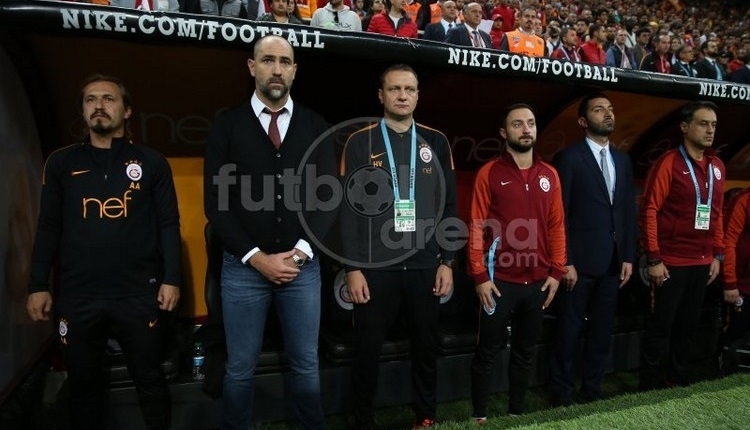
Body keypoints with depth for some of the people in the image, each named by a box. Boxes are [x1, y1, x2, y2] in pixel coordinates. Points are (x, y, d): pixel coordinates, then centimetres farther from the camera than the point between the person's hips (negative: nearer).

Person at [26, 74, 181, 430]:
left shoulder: (152, 162, 3)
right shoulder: (61, 163, 8)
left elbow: (168, 224, 1)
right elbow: (48, 229, 8)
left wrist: (172, 278, -6)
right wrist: (38, 286, 3)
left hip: (139, 295, -1)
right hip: (77, 297, 2)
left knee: (149, 380, 10)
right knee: (84, 386, 14)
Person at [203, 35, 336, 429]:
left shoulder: (316, 127, 6)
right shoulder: (227, 125, 1)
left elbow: (329, 196, 2)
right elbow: (215, 202, -3)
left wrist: (301, 251, -8)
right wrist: (257, 257, -10)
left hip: (303, 266, 1)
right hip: (243, 267, -1)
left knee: (305, 364, 13)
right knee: (240, 368, 10)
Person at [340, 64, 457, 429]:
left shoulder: (436, 142, 7)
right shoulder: (360, 142, 1)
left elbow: (449, 206, 7)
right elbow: (348, 208, -3)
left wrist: (447, 262, 2)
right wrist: (352, 267, -8)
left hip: (424, 266, 2)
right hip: (375, 267, -2)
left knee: (425, 347, 13)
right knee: (367, 349, 8)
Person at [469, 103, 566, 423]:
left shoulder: (549, 175, 8)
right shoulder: (489, 173, -4)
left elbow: (557, 225, 10)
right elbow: (477, 228, -6)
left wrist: (557, 271, 4)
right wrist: (480, 276, -11)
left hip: (538, 281, 4)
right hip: (500, 280, -4)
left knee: (525, 351, 15)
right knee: (488, 351, 5)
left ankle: (517, 411, 30)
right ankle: (480, 415, 20)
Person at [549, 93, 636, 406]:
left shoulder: (623, 160, 12)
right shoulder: (569, 157, -6)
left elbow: (628, 211, 13)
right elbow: (559, 214, -10)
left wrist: (628, 256, 7)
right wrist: (565, 261, -14)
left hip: (612, 261, 6)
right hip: (580, 261, -6)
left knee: (602, 331, 13)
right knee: (569, 331, 4)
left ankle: (592, 392, 28)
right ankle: (562, 396, 18)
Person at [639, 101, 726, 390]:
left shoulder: (717, 166, 10)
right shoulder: (669, 163, -10)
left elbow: (717, 213, 16)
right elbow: (649, 210, -13)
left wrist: (717, 254, 11)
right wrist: (654, 259, -16)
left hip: (702, 262, 6)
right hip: (671, 262, -6)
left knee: (688, 324, 14)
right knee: (660, 325, 3)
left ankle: (678, 380, 29)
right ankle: (649, 384, 18)